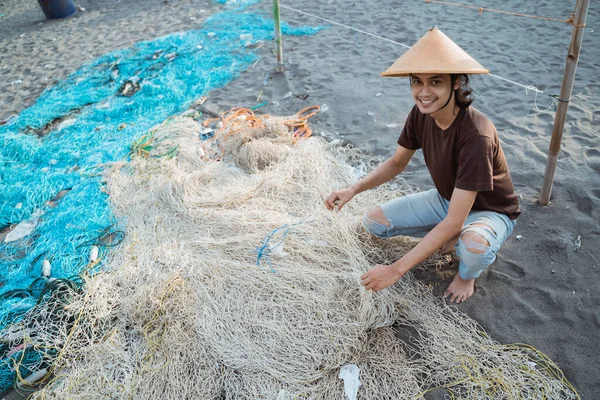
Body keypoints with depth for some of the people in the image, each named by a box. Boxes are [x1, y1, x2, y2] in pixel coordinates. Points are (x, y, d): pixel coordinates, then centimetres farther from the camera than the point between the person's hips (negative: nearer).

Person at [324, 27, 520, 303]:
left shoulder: (476, 136, -38)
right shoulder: (421, 114, -17)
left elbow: (453, 222, -38)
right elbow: (397, 162, 0)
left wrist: (396, 270, -38)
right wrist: (354, 189, -18)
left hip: (489, 211, -6)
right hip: (447, 198, 6)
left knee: (474, 247, -41)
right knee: (374, 221, -6)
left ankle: (467, 274, -1)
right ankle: (451, 238, 12)